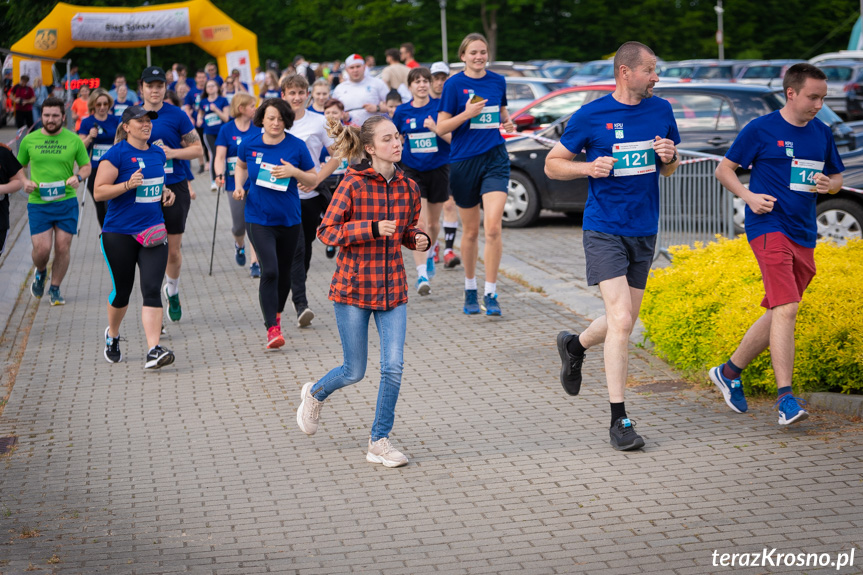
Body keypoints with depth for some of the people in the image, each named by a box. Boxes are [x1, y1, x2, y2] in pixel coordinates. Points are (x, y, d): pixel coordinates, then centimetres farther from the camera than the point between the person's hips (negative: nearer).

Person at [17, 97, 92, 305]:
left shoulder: (73, 140, 1)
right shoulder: (29, 140, 3)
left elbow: (86, 165, 11)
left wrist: (78, 177, -11)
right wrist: (24, 182, -5)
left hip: (66, 202, 0)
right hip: (38, 203, 0)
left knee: (62, 248, 0)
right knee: (41, 249, -7)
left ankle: (55, 289, 19)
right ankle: (40, 272, 28)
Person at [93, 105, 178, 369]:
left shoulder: (157, 153, 10)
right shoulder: (116, 154, -8)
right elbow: (98, 192, -11)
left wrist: (166, 193, 7)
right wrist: (128, 185, -23)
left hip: (152, 233, 4)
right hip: (119, 234, -4)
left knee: (152, 289, -10)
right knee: (122, 290, 8)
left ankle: (153, 351, -15)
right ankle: (112, 335, 37)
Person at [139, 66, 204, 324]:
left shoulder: (177, 115, -1)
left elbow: (197, 149, 2)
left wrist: (173, 152, -14)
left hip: (175, 188, -1)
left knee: (173, 250, 5)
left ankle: (172, 291, 33)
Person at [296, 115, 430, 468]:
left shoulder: (407, 187, 3)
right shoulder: (353, 183, -11)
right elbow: (326, 231, -13)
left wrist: (418, 239, -4)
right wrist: (373, 227, -23)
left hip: (392, 288, 4)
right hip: (353, 287, -4)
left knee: (393, 366, -6)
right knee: (354, 372, 6)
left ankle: (379, 442, 9)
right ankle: (315, 395, 39)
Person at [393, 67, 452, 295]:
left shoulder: (439, 107, -4)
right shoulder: (402, 112, 1)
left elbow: (454, 138, -6)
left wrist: (436, 129, -22)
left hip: (438, 169, 1)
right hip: (413, 171, 0)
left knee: (433, 222, 14)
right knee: (419, 222, -13)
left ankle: (429, 253, 45)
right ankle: (422, 274, -16)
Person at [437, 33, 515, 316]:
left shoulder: (498, 81, 7)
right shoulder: (454, 84, -3)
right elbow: (441, 127, -4)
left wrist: (507, 123, 1)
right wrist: (466, 114, -19)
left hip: (495, 158, 1)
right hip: (464, 162, -1)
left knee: (493, 227, -13)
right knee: (471, 231, 9)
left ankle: (490, 294, -5)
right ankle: (470, 289, 29)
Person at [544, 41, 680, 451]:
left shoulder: (661, 111, 7)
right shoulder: (590, 117, -6)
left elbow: (669, 170, 18)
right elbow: (552, 164, 2)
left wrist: (668, 156, -5)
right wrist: (589, 167, -16)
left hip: (644, 232, 5)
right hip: (604, 229, -5)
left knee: (624, 322, 12)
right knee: (620, 321, -15)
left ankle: (574, 346, 44)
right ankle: (619, 420, -8)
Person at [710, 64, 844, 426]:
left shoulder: (822, 134, 13)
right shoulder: (759, 130, -3)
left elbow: (837, 179, 23)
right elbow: (723, 169, 4)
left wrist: (829, 185, -1)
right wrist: (748, 196, -12)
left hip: (804, 236, 7)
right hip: (769, 227, -6)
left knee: (777, 314, 11)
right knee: (786, 309, -18)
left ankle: (729, 372, 29)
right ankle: (785, 398, -19)